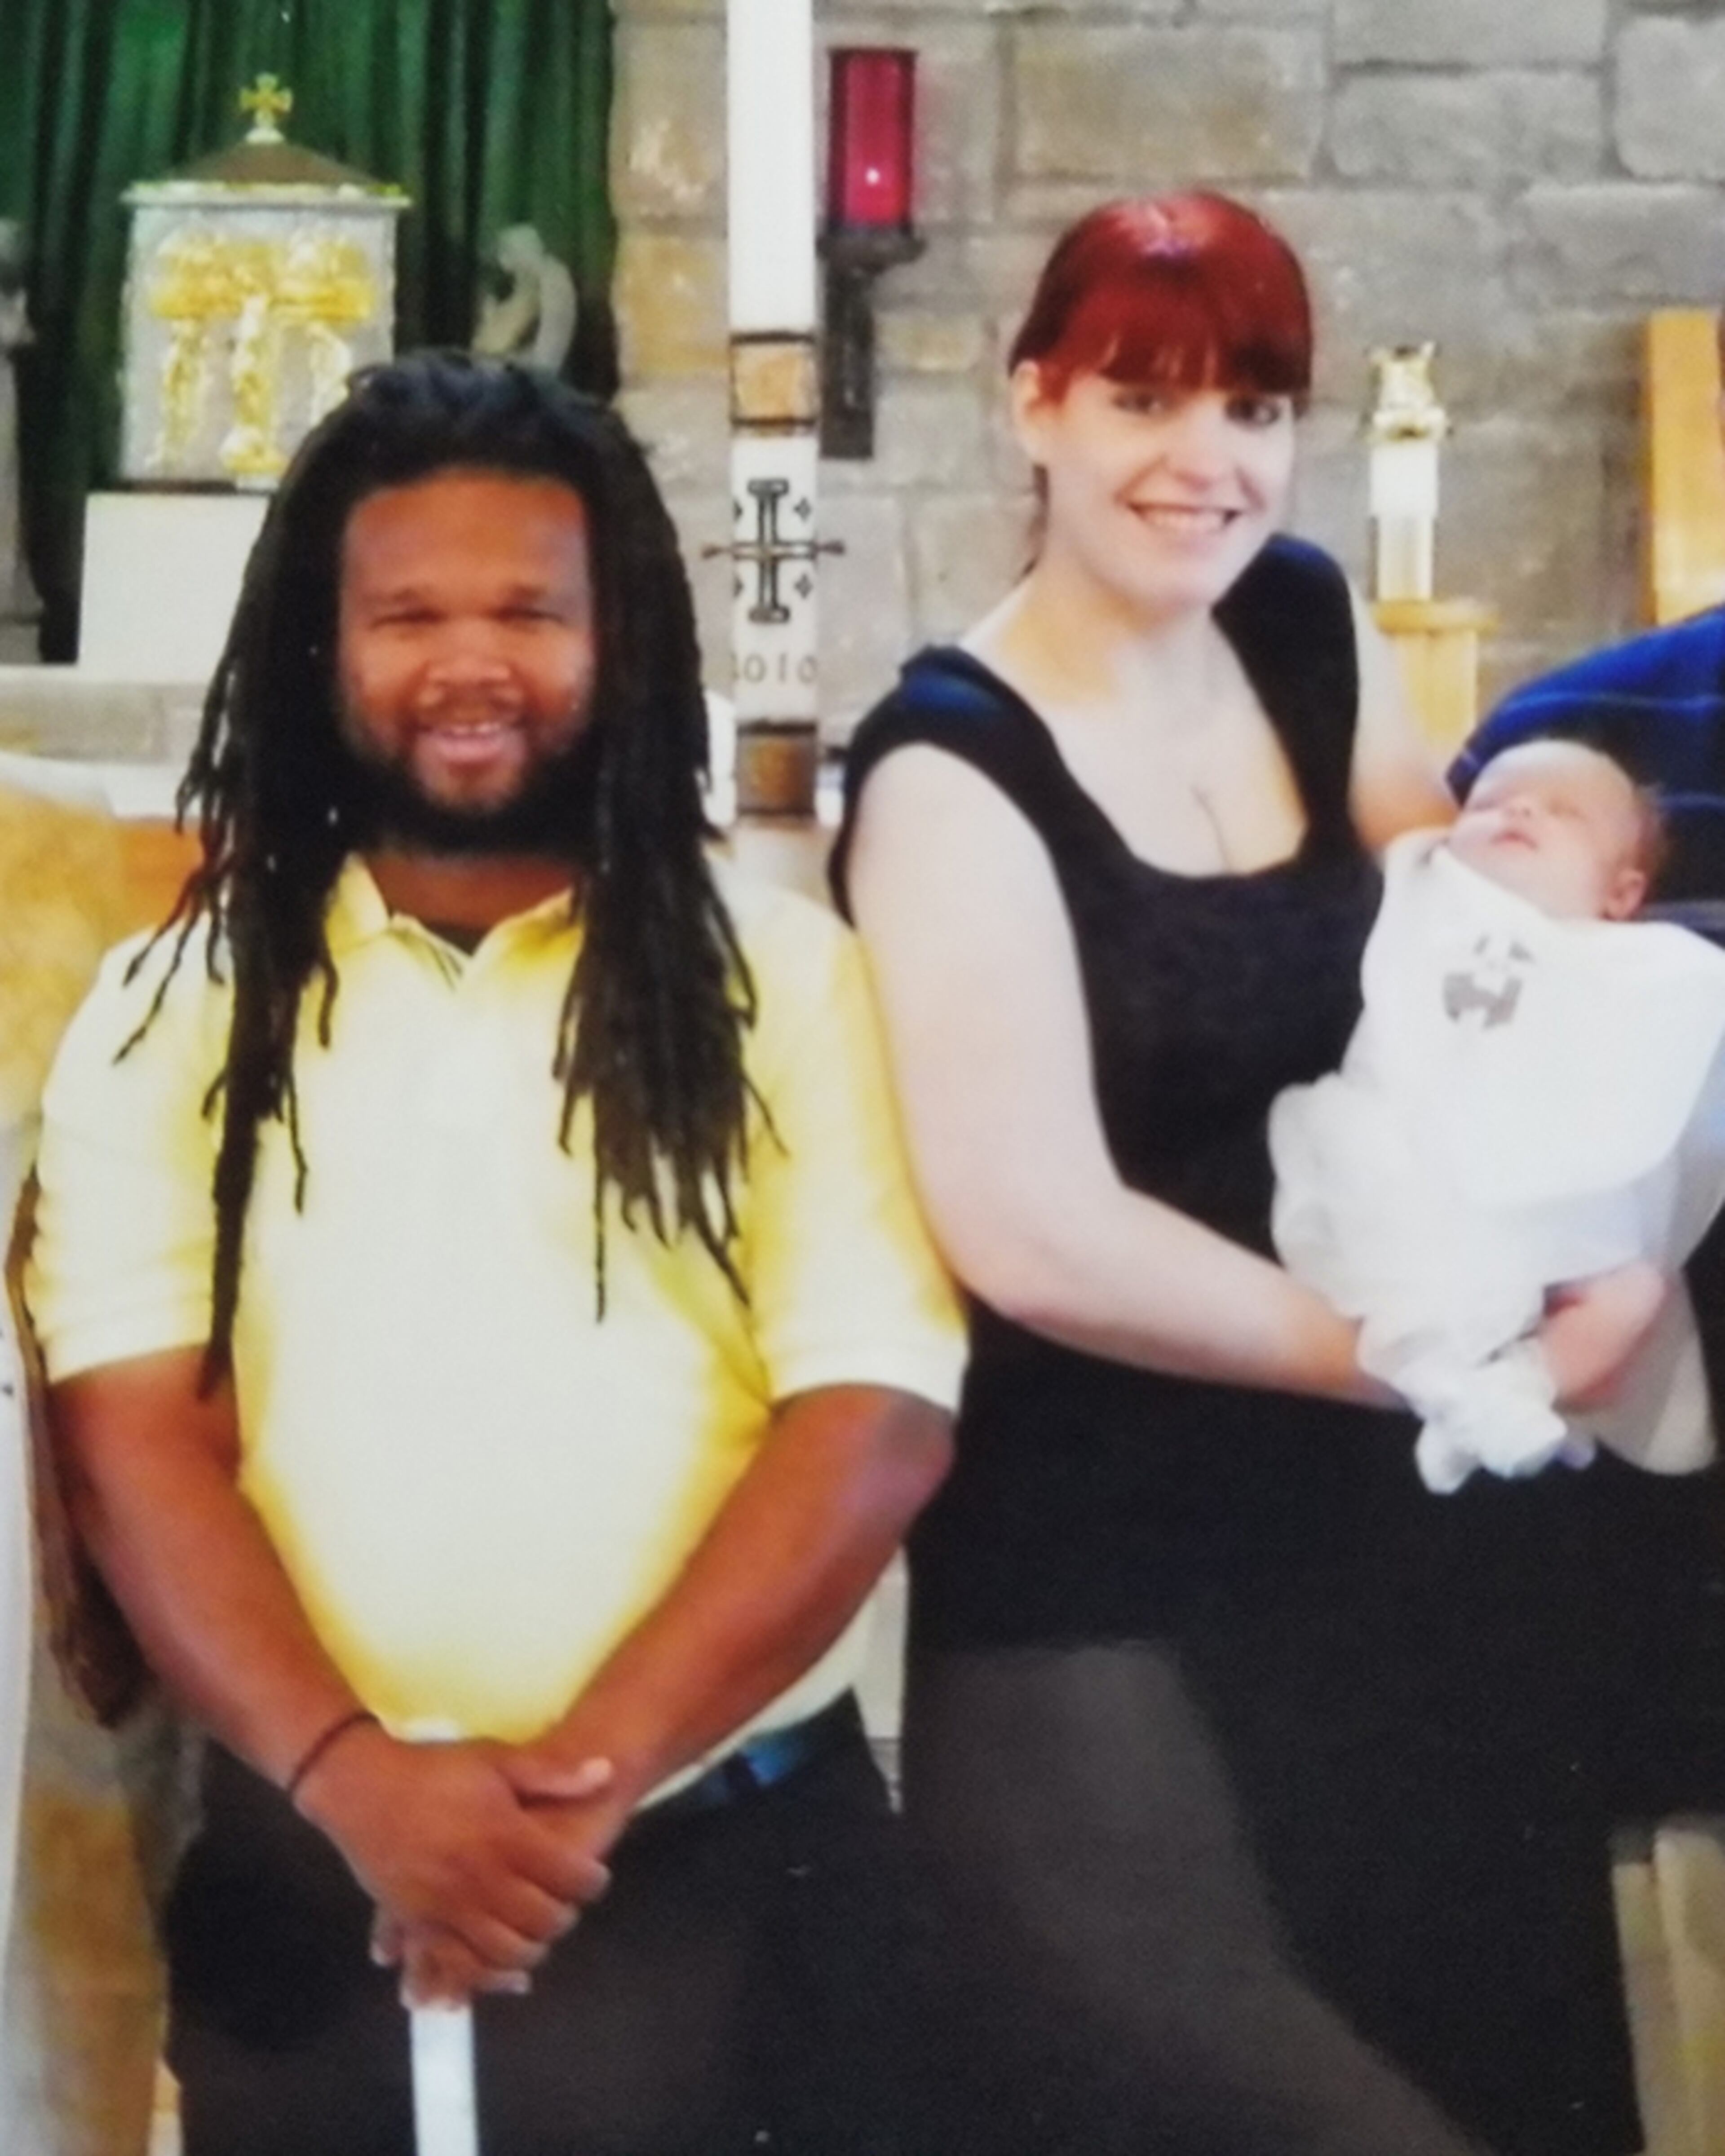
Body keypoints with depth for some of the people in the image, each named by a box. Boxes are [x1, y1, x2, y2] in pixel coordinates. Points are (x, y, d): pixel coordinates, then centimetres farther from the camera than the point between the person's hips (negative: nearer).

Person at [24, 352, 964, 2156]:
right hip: (308, 1885, 1)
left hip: (729, 1873, 0)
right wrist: (356, 1781, -17)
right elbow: (132, 1432, -3)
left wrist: (587, 1768, -15)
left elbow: (873, 1418, -6)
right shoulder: (173, 1009, 5)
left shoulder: (781, 977, 1)